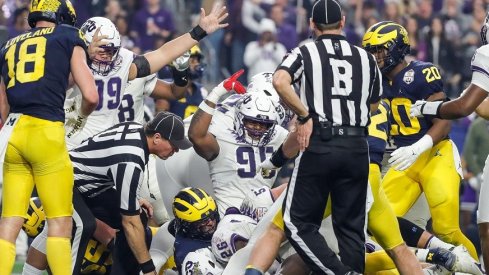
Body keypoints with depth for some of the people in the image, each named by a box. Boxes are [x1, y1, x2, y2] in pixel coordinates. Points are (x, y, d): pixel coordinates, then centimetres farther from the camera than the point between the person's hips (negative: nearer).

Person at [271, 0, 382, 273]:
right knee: (351, 227, 10)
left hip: (320, 145, -4)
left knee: (299, 223, 1)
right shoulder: (366, 58, 14)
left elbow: (280, 81, -16)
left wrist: (305, 115, -8)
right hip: (358, 148, 4)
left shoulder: (306, 53, 3)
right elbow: (373, 106, 18)